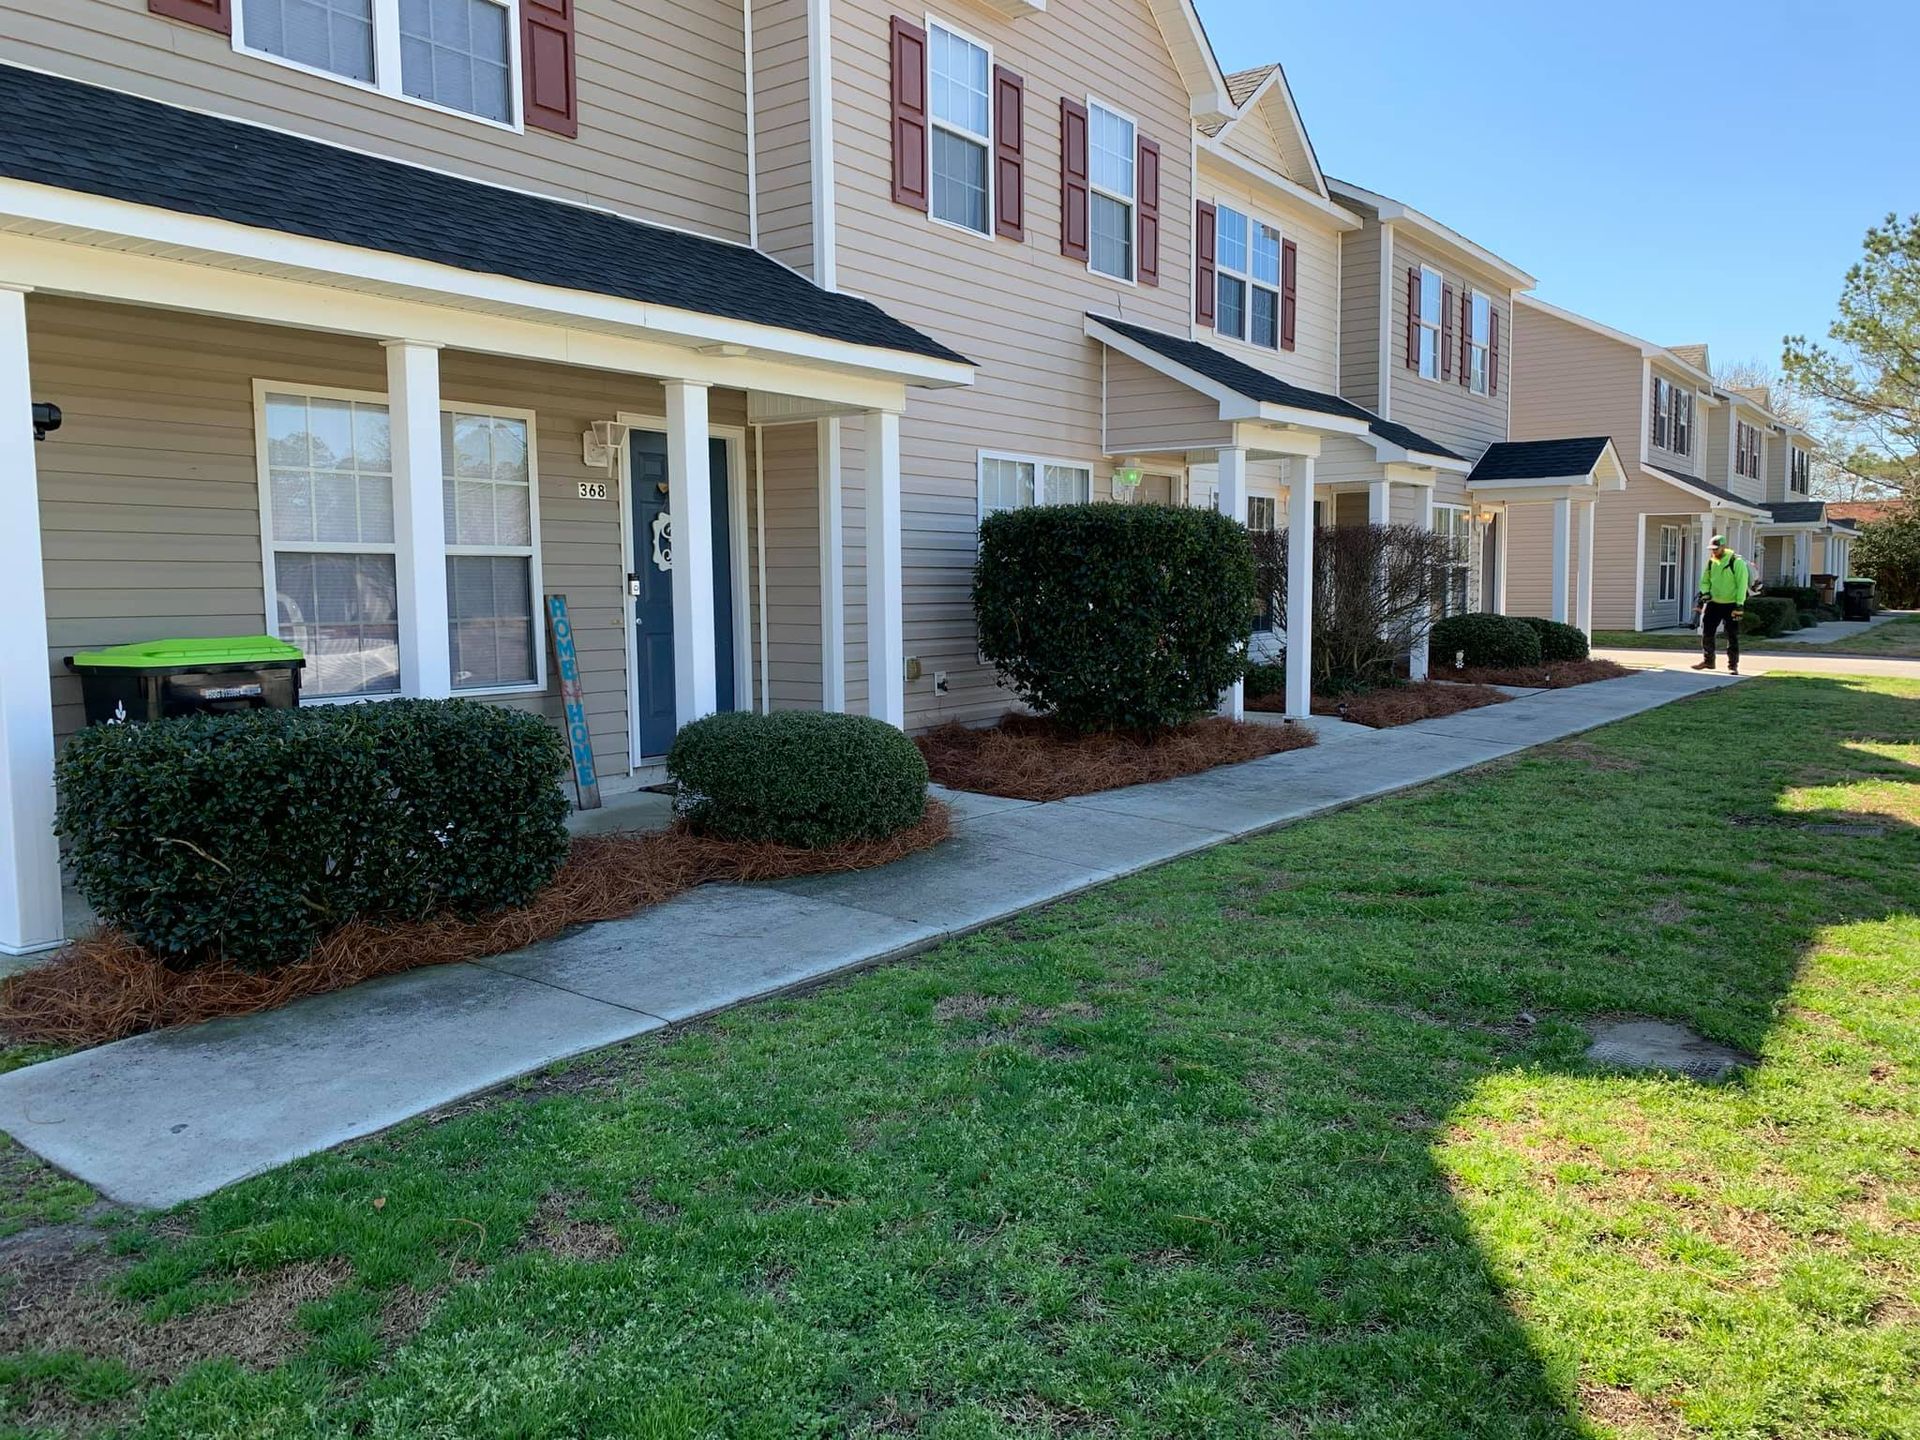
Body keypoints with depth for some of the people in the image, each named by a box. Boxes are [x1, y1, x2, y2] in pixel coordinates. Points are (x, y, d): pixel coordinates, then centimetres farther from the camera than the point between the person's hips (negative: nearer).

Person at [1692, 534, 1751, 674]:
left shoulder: (1736, 562, -13)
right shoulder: (1710, 562, 6)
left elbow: (1742, 584, -15)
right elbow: (1704, 581, 16)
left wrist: (1739, 604, -19)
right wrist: (1705, 592, -5)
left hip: (1731, 605, -5)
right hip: (1713, 603, 6)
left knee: (1732, 636, -1)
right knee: (1706, 632, 6)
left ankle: (1733, 665, 5)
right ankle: (1708, 661, 20)